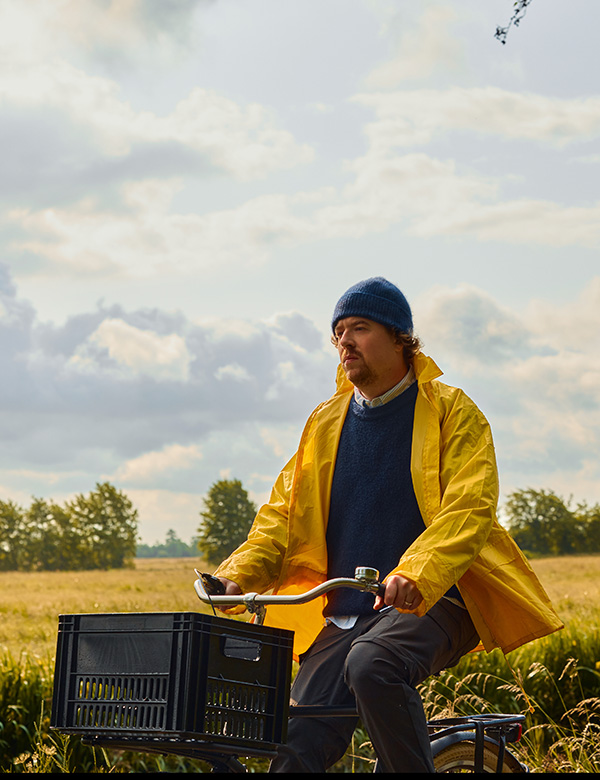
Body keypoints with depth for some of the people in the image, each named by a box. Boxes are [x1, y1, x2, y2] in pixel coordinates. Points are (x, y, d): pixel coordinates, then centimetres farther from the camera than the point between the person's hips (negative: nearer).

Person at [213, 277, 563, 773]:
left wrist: (414, 574, -30)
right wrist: (239, 574, -6)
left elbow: (468, 509, -12)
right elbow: (284, 512, 14)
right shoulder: (326, 423, 17)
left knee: (372, 664, -37)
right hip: (345, 614, 5)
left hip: (432, 602, -5)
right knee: (298, 745, -12)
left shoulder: (451, 411, 2)